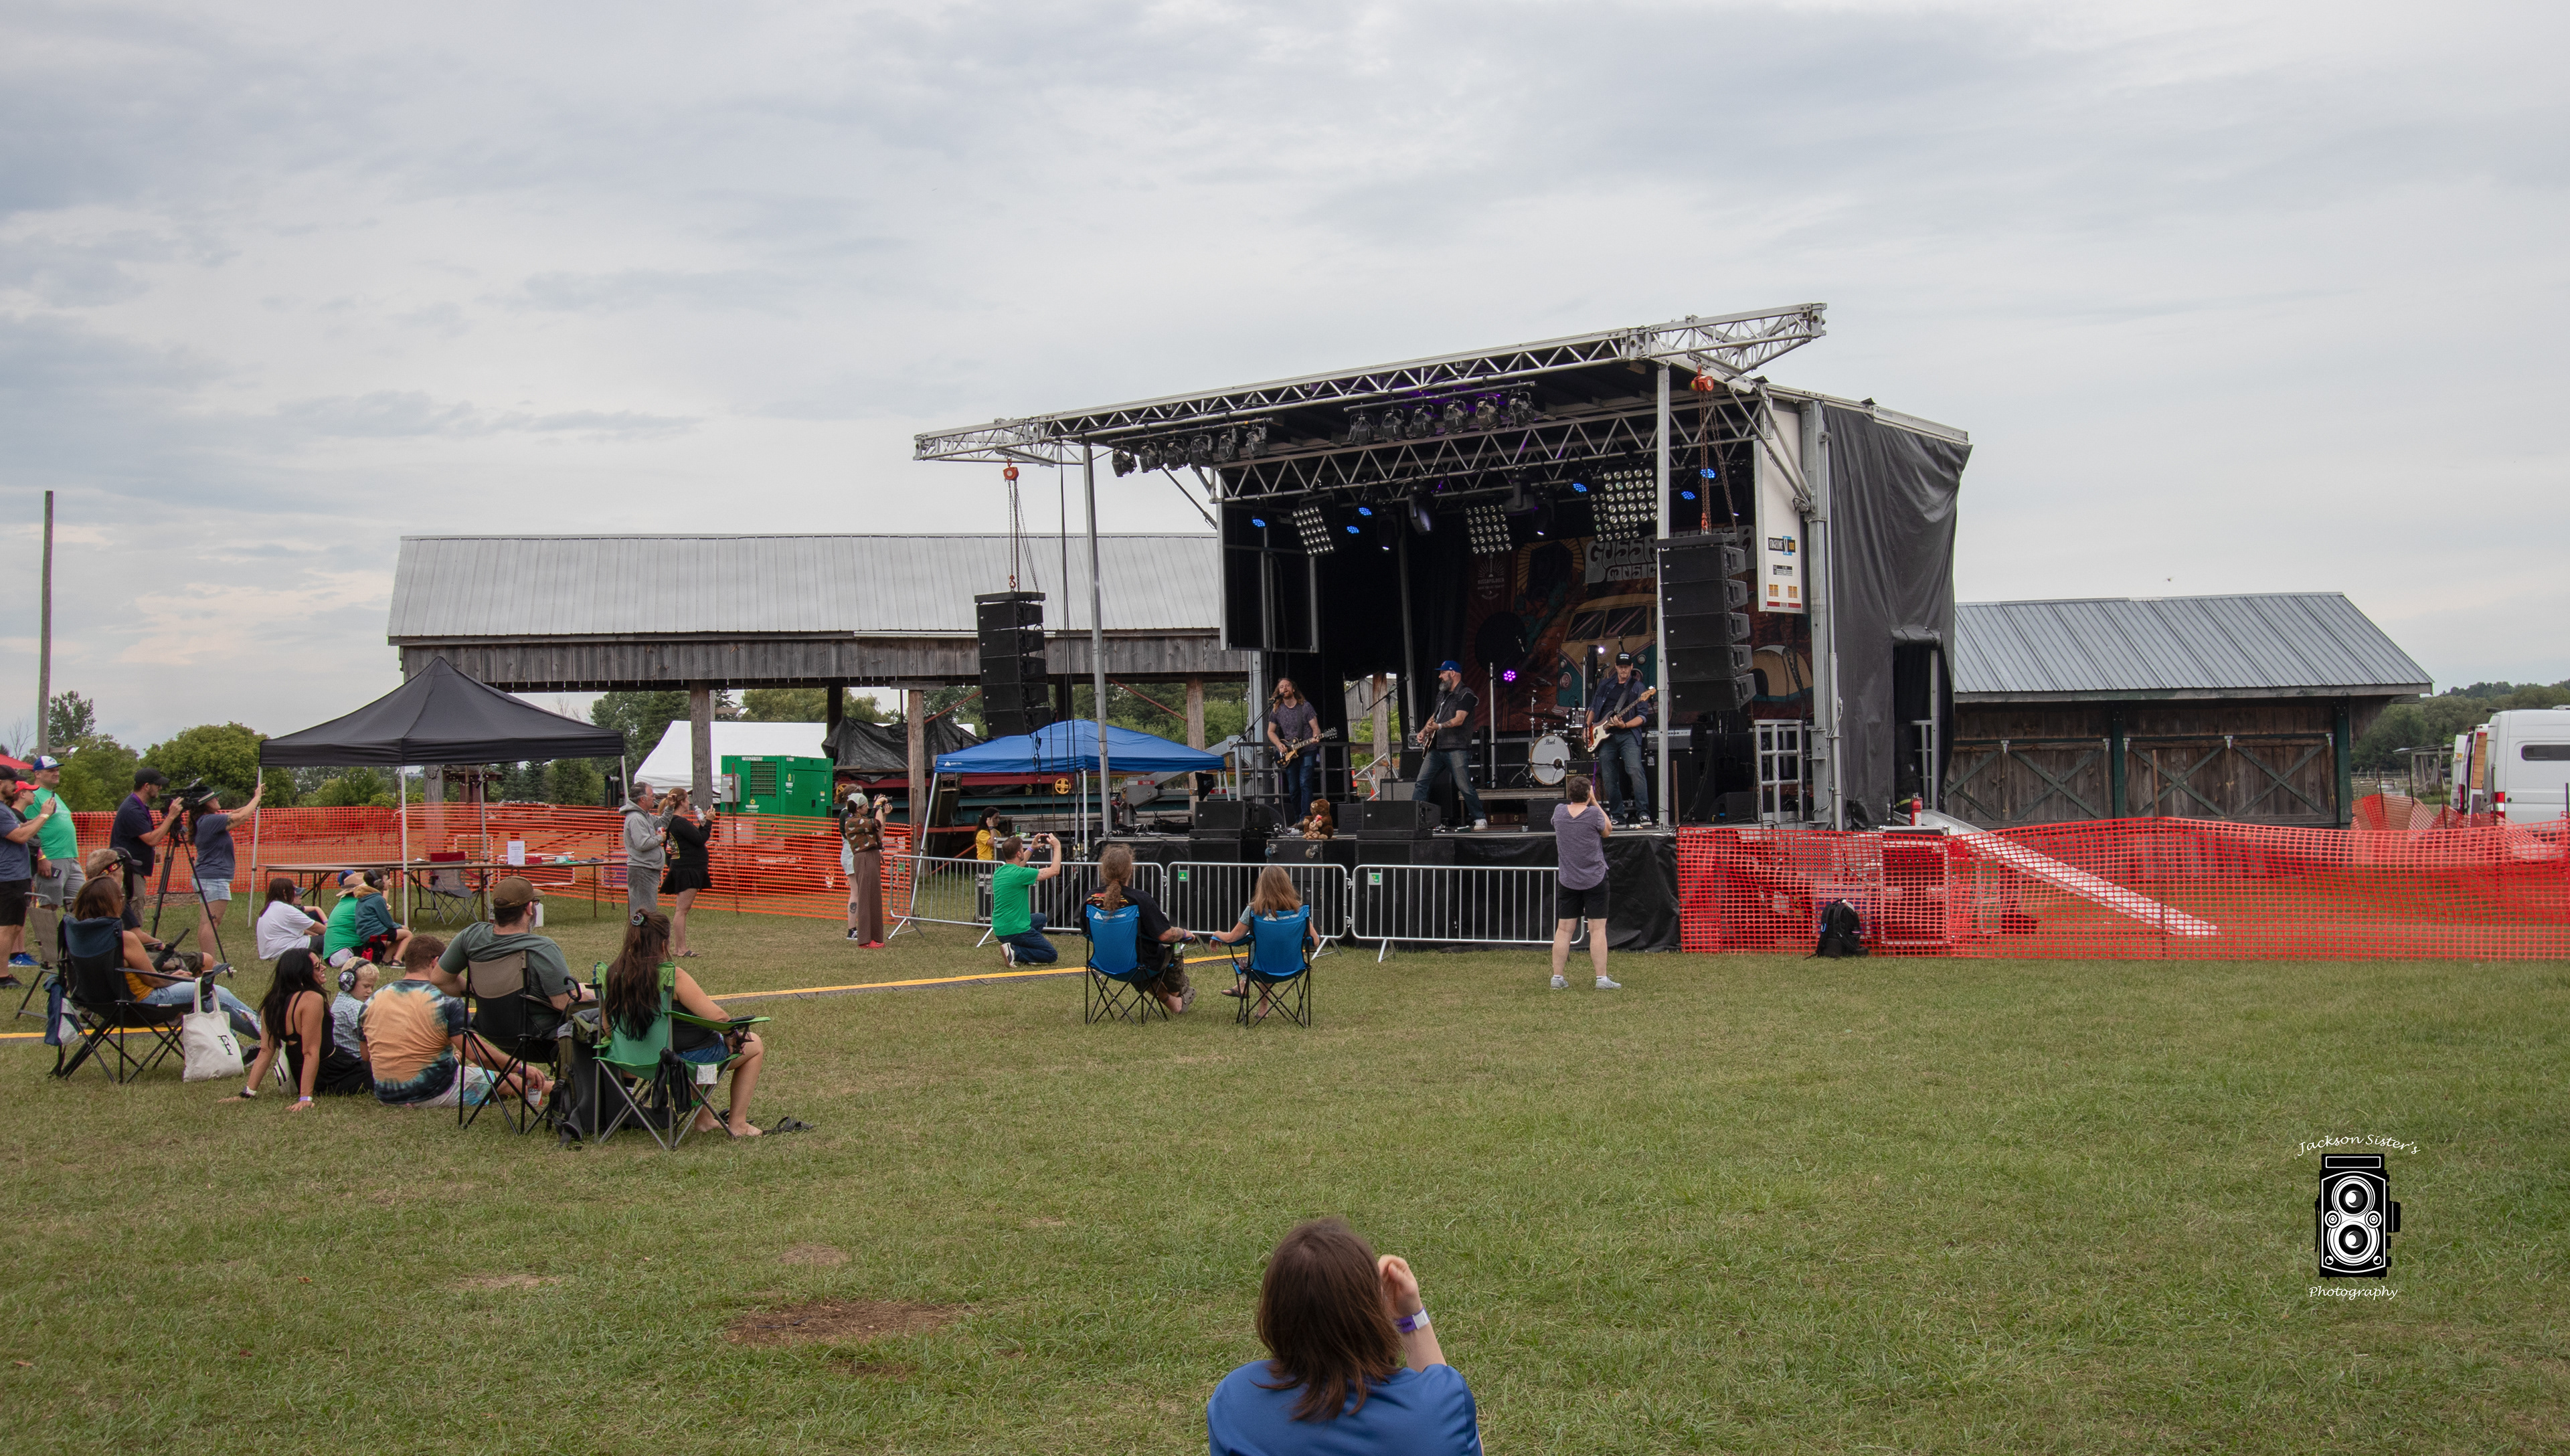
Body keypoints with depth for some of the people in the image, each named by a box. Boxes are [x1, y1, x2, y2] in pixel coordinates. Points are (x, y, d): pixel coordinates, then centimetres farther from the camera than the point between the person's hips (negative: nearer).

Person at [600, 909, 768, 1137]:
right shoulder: (672, 975, -26)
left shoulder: (613, 975, -8)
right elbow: (718, 1017, -27)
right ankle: (738, 1123, 21)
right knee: (754, 1045, 20)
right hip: (687, 1056, -7)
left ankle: (703, 1118, 39)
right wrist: (732, 1035, -5)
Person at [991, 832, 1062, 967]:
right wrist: (1057, 847, 0)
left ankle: (1014, 947, 11)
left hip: (999, 929, 8)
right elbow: (1054, 870, -13)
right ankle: (1016, 952, -14)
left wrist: (1032, 848, 31)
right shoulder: (1020, 874, -20)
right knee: (1052, 955, 3)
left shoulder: (998, 872, 4)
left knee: (1040, 918, 32)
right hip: (1015, 930, -8)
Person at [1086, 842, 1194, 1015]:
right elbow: (1165, 935, -22)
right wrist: (1184, 934, 0)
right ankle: (1178, 995, 51)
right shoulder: (1140, 900, -26)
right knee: (1172, 950, 25)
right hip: (1139, 963, -5)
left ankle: (1172, 1001, 51)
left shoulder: (1091, 898, -13)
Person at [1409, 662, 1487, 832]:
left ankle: (1480, 819, 0)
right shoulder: (1442, 694, 21)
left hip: (1456, 748, -8)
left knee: (1464, 786, -11)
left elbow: (1459, 720, -18)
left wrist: (1439, 726, -29)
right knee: (1421, 782, -1)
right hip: (1436, 747, 8)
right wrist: (1425, 730, 11)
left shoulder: (1465, 695, -6)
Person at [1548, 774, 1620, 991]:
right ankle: (1602, 979, -3)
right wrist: (1595, 803, 9)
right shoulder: (1594, 814, -13)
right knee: (1597, 929, -1)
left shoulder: (1559, 811, -2)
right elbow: (1608, 830, 7)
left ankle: (1557, 977, 8)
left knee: (1564, 929, 7)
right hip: (1594, 880, -4)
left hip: (1567, 881, 4)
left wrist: (1575, 799, 21)